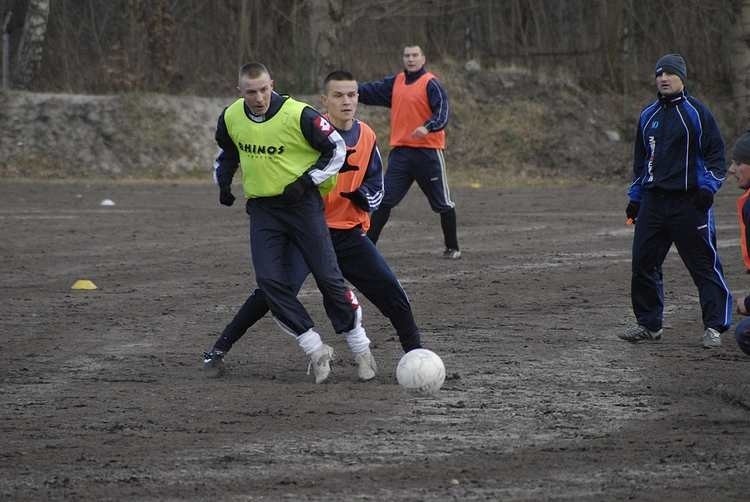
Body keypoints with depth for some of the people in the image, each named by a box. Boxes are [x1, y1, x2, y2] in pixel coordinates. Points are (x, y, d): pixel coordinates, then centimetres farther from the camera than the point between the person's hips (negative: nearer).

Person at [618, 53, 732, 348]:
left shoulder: (696, 112, -2)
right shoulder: (648, 116, 15)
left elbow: (715, 151, -2)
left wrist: (708, 186, -13)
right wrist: (635, 197, 19)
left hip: (689, 201, -6)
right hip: (653, 200, 6)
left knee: (704, 263, -6)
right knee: (643, 263, 4)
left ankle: (714, 327, -2)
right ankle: (648, 323, 15)